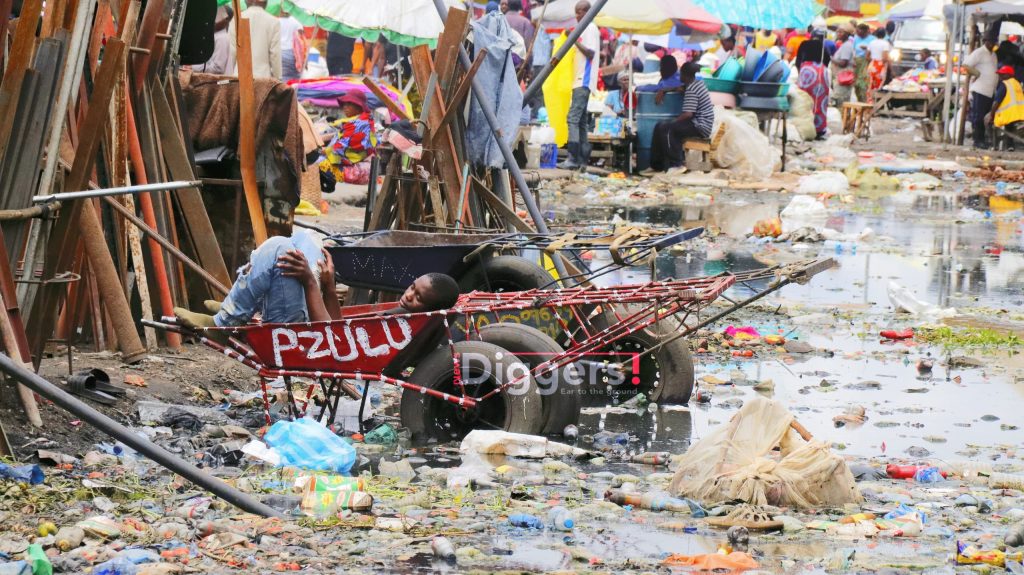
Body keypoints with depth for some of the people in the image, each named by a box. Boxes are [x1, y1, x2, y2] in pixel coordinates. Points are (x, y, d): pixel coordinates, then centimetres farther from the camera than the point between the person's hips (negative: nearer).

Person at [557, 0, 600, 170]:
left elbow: (591, 53, -17)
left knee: (573, 118, -16)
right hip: (581, 81, 11)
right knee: (581, 121, 10)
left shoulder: (590, 29, -8)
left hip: (584, 81, -11)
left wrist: (576, 41, -19)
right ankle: (582, 159, 10)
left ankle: (573, 158, -21)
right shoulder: (586, 29, 20)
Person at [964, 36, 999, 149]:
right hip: (980, 90, -8)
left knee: (986, 117, 9)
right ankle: (978, 141, -4)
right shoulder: (979, 53, -7)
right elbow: (966, 65, -16)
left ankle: (981, 139, 15)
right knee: (978, 117, -6)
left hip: (990, 91, 8)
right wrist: (977, 74, -11)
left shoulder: (993, 55, 19)